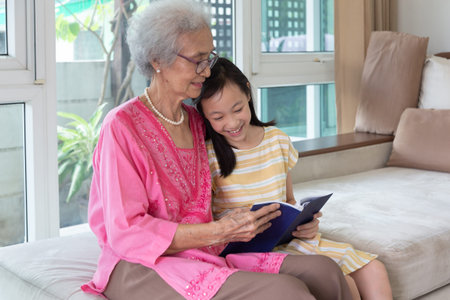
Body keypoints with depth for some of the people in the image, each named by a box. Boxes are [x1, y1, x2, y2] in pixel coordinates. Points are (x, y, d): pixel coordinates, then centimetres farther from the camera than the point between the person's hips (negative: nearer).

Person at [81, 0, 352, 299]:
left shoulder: (195, 121, 14)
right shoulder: (123, 125, -9)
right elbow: (126, 232, -15)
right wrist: (218, 232, -21)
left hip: (201, 255, 7)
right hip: (139, 268, -7)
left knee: (324, 271, -15)